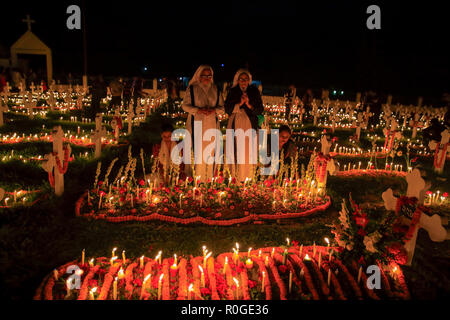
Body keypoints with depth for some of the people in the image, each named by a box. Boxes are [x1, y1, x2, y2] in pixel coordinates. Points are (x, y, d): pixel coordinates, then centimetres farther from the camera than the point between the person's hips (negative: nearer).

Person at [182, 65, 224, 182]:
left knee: (210, 151, 1)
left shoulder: (215, 89, 13)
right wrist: (198, 110, -13)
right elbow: (185, 105, 2)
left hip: (211, 125, 3)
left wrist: (214, 110, -9)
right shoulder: (192, 88, 6)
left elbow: (221, 107, 13)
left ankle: (209, 180, 8)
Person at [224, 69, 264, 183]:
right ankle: (235, 177, 3)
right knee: (236, 150, -4)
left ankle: (248, 177, 4)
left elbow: (260, 110, 2)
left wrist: (248, 104, -13)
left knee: (249, 151, -4)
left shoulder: (254, 91, 7)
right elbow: (227, 109, 0)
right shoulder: (232, 92, 7)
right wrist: (240, 103, -13)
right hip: (235, 125, 0)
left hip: (250, 125, 0)